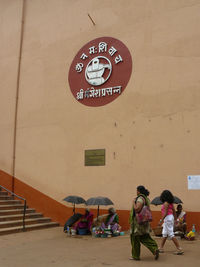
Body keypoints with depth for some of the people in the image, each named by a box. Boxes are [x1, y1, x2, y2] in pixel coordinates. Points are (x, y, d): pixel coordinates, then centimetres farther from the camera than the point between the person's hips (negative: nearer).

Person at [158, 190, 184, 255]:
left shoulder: (166, 203, -15)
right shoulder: (171, 203, 11)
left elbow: (165, 213, -21)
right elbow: (174, 212, 14)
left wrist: (161, 220, -19)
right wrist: (175, 220, 21)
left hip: (168, 218, -10)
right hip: (170, 217, 10)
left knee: (171, 234, -6)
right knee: (164, 234, 16)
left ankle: (179, 249, -4)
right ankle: (161, 248, 24)